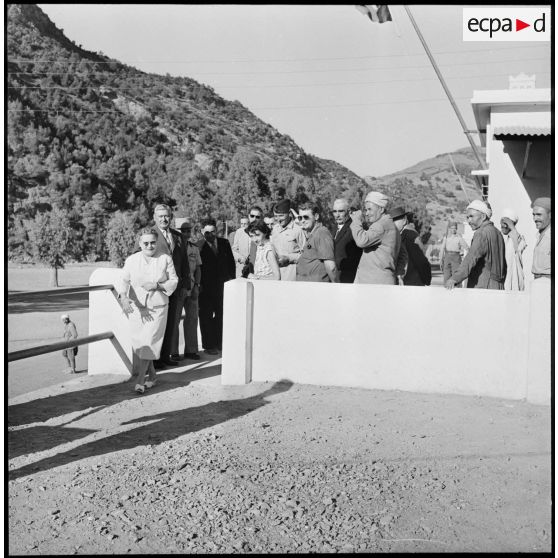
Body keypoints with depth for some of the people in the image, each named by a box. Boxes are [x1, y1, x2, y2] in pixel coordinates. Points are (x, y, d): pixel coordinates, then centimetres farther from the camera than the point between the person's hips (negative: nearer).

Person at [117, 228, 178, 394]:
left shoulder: (165, 259, 1)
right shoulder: (131, 260, 1)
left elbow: (174, 281, 2)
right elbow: (123, 280, -9)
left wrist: (156, 285, -16)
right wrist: (123, 297, -29)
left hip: (157, 307, -2)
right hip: (136, 308, 2)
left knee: (149, 342, -11)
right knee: (139, 342, 7)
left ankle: (140, 381, -9)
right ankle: (152, 375, 25)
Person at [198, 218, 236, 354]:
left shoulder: (224, 243, 5)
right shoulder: (199, 247, -8)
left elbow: (231, 262, 11)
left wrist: (231, 280, 5)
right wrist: (199, 285, -12)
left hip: (223, 286, 4)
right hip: (206, 288, -4)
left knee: (222, 315, 10)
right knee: (206, 316, 4)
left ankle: (220, 343, 21)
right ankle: (209, 345, 13)